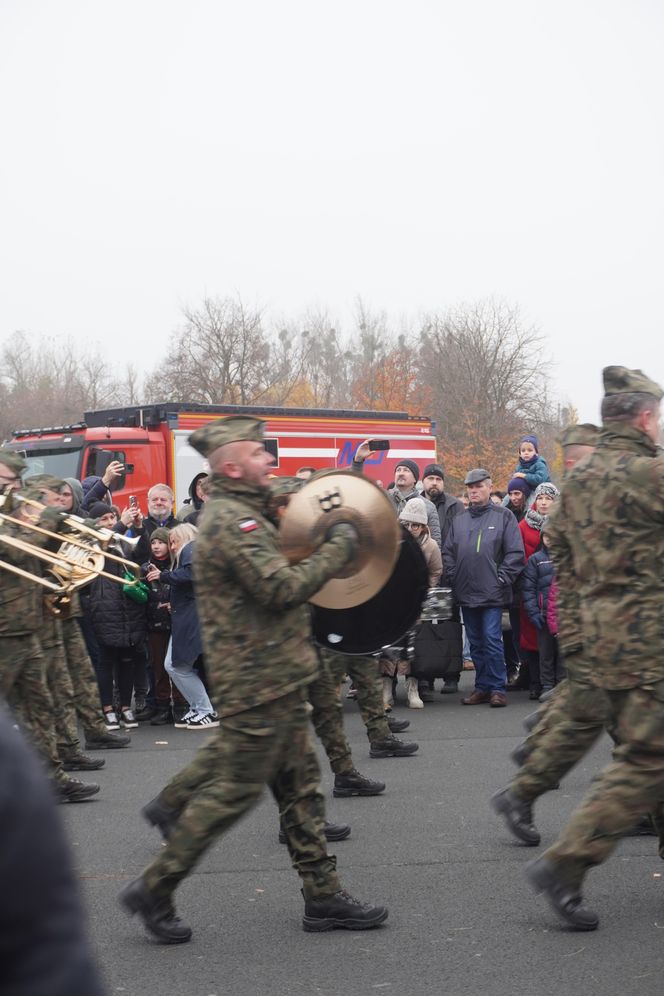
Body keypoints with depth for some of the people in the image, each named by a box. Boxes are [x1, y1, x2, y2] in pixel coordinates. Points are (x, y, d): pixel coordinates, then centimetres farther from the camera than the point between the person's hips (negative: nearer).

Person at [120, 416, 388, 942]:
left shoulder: (241, 512, 14)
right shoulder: (232, 520, -18)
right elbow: (282, 586, -24)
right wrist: (338, 547, -15)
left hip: (272, 677, 10)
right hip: (257, 677, -10)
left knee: (300, 784, 12)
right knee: (235, 789, -2)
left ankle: (324, 896, 19)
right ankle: (154, 890, 9)